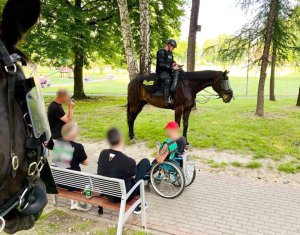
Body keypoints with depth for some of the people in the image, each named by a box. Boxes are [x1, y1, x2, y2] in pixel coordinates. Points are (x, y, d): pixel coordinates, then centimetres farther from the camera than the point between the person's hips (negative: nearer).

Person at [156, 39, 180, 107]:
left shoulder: (170, 53, 17)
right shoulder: (161, 52, -10)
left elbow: (171, 61, 28)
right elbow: (161, 64, -20)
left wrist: (174, 64, 3)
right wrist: (172, 67, -23)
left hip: (169, 71, 9)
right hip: (161, 71, -9)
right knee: (167, 79, -34)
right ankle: (167, 100, -39)